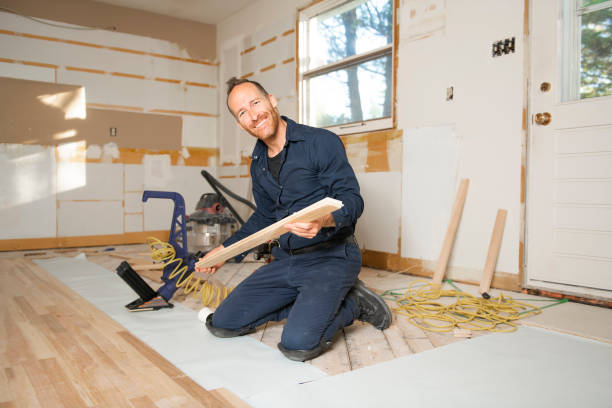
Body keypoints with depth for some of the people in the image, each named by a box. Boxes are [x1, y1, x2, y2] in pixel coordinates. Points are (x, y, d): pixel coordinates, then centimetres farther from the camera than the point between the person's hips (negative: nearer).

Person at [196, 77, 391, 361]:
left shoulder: (321, 143, -11)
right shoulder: (258, 164, 11)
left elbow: (352, 200, -14)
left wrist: (323, 220, -36)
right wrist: (225, 249, 21)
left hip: (331, 256, -7)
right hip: (285, 260, 7)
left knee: (297, 345, -26)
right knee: (222, 324, 3)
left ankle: (352, 304, 3)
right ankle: (305, 304, 13)